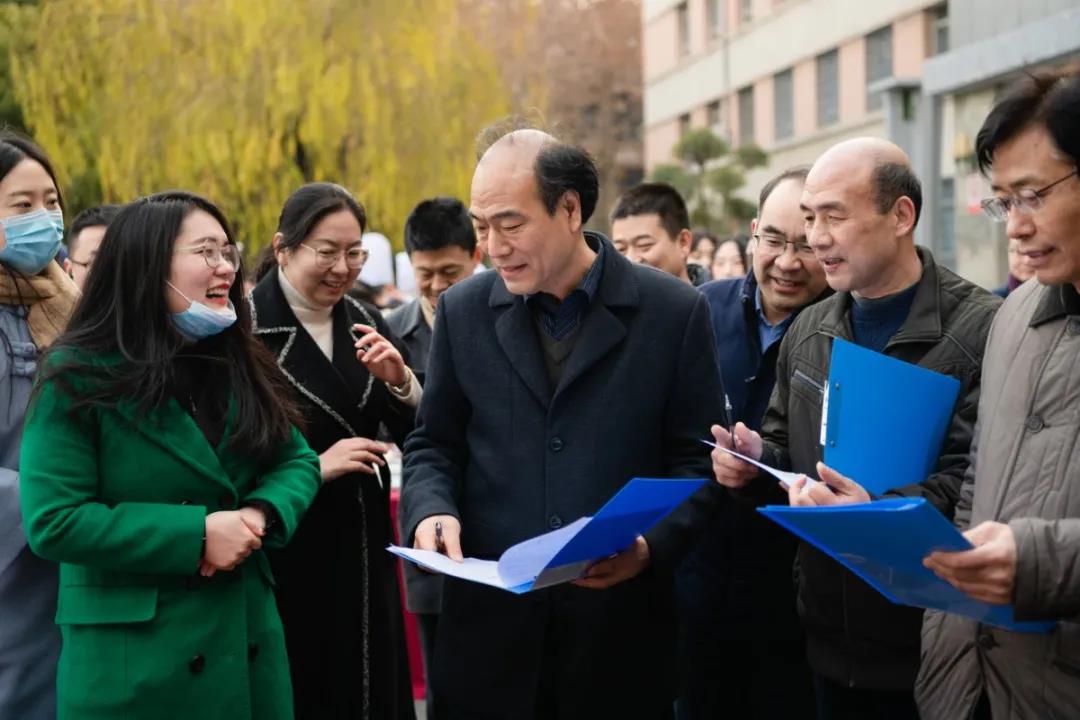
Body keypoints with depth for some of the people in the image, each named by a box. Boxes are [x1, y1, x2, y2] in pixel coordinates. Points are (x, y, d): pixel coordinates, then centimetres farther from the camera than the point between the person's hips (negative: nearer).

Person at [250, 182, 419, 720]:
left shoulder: (364, 324, 6)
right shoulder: (245, 330, -12)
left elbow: (417, 438, 6)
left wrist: (400, 381, -12)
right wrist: (313, 467, -20)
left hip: (364, 554, 6)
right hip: (284, 560, -5)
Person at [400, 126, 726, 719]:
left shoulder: (674, 312, -3)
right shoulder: (463, 311, 5)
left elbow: (697, 458, 0)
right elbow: (433, 443, 11)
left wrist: (653, 543, -17)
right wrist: (430, 510, -9)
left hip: (620, 630, -2)